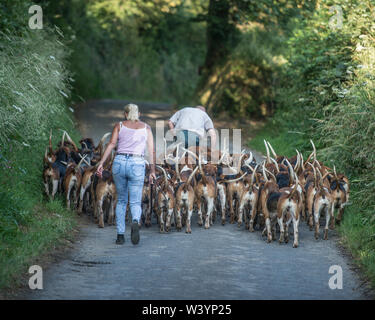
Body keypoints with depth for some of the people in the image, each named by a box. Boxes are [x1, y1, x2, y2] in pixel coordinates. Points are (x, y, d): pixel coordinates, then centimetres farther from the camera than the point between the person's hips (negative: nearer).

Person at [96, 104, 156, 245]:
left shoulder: (119, 125, 11)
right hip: (137, 165, -1)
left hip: (119, 162, 1)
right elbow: (152, 151, 4)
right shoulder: (146, 128, 12)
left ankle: (120, 235, 10)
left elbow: (111, 144, -3)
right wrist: (152, 171, 6)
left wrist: (101, 163, -8)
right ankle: (135, 222, -31)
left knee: (121, 200, 17)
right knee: (135, 202, 3)